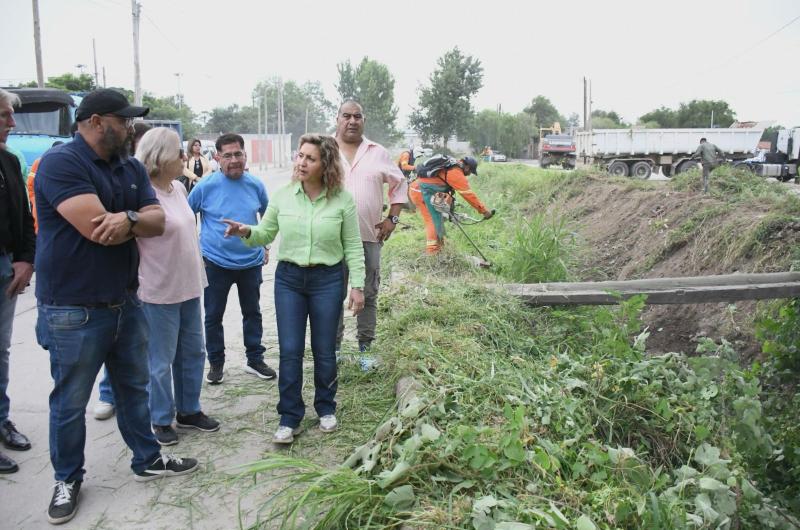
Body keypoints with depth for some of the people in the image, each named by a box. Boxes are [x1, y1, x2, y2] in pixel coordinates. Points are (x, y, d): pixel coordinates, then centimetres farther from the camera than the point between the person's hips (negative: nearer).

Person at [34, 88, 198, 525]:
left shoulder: (131, 168, 8)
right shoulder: (61, 162, -17)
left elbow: (157, 222, -1)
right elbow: (96, 228, -27)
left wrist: (127, 218, -23)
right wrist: (136, 221, -9)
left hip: (126, 302, 7)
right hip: (73, 311, -7)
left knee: (134, 387, 19)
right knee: (70, 401, 9)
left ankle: (147, 460, 36)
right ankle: (67, 479, 29)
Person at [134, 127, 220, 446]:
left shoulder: (179, 189, 6)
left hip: (189, 286, 8)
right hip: (159, 291, -8)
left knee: (193, 353, 17)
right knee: (161, 359, 5)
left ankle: (189, 411, 32)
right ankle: (161, 420, 22)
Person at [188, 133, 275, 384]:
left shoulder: (256, 185, -3)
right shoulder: (206, 186, -10)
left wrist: (266, 246, 12)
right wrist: (194, 248, 0)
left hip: (251, 262, 2)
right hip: (216, 263, -2)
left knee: (253, 312, 13)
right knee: (213, 315, 7)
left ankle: (255, 359, 28)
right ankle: (216, 362, 24)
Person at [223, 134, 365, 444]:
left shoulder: (342, 200, -8)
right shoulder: (283, 196, -2)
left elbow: (353, 247, -3)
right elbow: (265, 235, 5)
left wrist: (357, 286, -5)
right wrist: (246, 232, -17)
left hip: (327, 280, -2)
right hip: (288, 279, 2)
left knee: (324, 350, 10)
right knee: (290, 351, 4)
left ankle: (326, 408, 31)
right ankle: (289, 418, 17)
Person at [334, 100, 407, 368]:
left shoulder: (378, 153, 6)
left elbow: (400, 184, 13)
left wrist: (392, 218, 3)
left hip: (369, 237, 2)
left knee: (368, 295, 8)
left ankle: (365, 348, 20)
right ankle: (333, 346, 19)